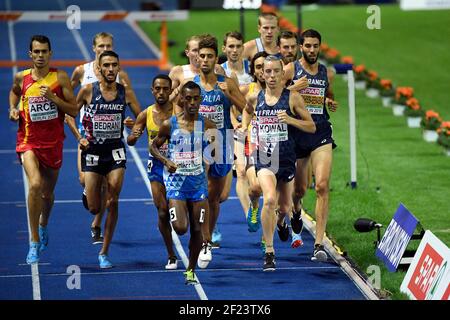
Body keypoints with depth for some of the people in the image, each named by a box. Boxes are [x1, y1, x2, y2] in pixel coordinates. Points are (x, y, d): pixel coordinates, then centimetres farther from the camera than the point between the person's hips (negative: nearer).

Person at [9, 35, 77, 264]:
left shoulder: (60, 78, -5)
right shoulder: (21, 78, -1)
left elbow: (74, 110, -5)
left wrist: (53, 98, -18)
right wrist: (13, 108, 6)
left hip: (53, 142, 1)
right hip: (28, 141, -1)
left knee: (47, 193, 17)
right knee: (35, 184, -25)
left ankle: (43, 226, 50)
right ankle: (34, 242, -19)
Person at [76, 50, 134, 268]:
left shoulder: (125, 92, -1)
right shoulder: (88, 91, -6)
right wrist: (79, 138, -5)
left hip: (116, 151, 1)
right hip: (92, 151, -1)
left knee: (113, 202, -11)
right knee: (94, 208, -1)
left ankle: (104, 252, -2)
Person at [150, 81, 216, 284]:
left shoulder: (207, 125, -2)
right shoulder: (169, 125, -5)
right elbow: (153, 147, 6)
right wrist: (166, 161, -11)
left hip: (199, 181, 2)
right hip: (176, 181, -2)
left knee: (197, 229, 4)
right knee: (180, 228, -18)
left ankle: (191, 271, 22)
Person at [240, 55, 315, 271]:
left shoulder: (293, 98, -5)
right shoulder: (255, 98, 2)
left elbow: (312, 127, -2)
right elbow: (247, 110, 27)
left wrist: (290, 119, -18)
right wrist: (244, 127, 9)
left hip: (286, 159, 1)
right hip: (264, 159, -1)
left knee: (285, 206, 15)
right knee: (269, 200, -25)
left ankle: (280, 221, 56)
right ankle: (269, 252, -18)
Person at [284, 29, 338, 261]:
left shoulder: (325, 72, 11)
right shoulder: (291, 69, -1)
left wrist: (331, 103, 6)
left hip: (321, 133, 2)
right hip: (297, 132, -1)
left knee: (322, 186, -14)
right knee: (299, 189, 9)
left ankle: (319, 244, -16)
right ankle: (296, 212, 49)